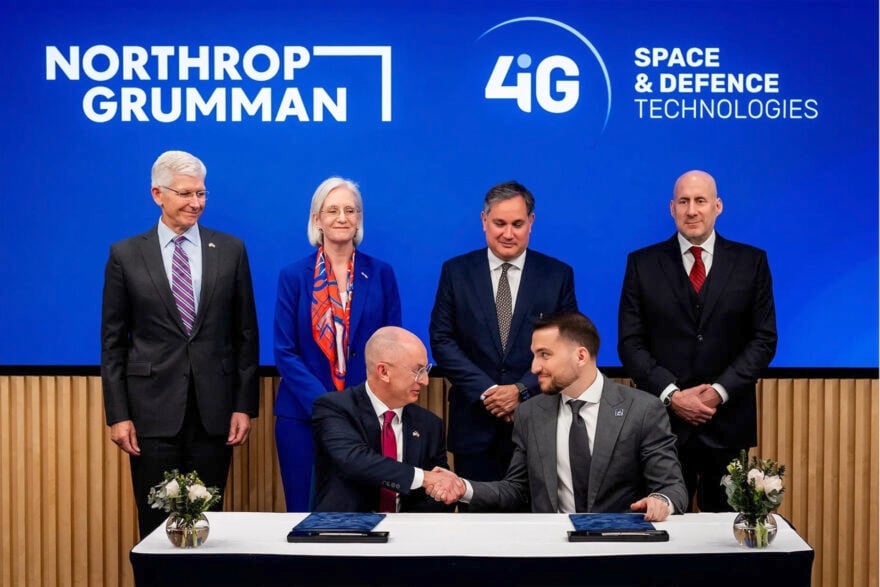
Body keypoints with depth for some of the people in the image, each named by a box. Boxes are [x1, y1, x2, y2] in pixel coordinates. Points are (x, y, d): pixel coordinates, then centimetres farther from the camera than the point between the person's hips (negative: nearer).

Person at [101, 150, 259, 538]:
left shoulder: (230, 250, 5)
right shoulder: (125, 255, 3)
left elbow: (246, 334, 6)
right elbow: (113, 342, 4)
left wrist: (245, 405, 1)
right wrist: (117, 414, -2)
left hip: (214, 409, 1)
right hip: (153, 410, -1)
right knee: (156, 524, 4)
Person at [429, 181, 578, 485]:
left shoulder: (558, 275, 3)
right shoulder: (456, 272, 4)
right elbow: (442, 340, 0)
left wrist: (521, 390, -11)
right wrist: (486, 391, -10)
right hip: (474, 422, 0)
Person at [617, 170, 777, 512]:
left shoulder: (751, 262, 5)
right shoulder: (643, 264, 5)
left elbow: (764, 339, 3)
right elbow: (629, 342, 2)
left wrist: (721, 391, -9)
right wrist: (671, 395, -10)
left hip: (727, 423, 0)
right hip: (662, 420, 0)